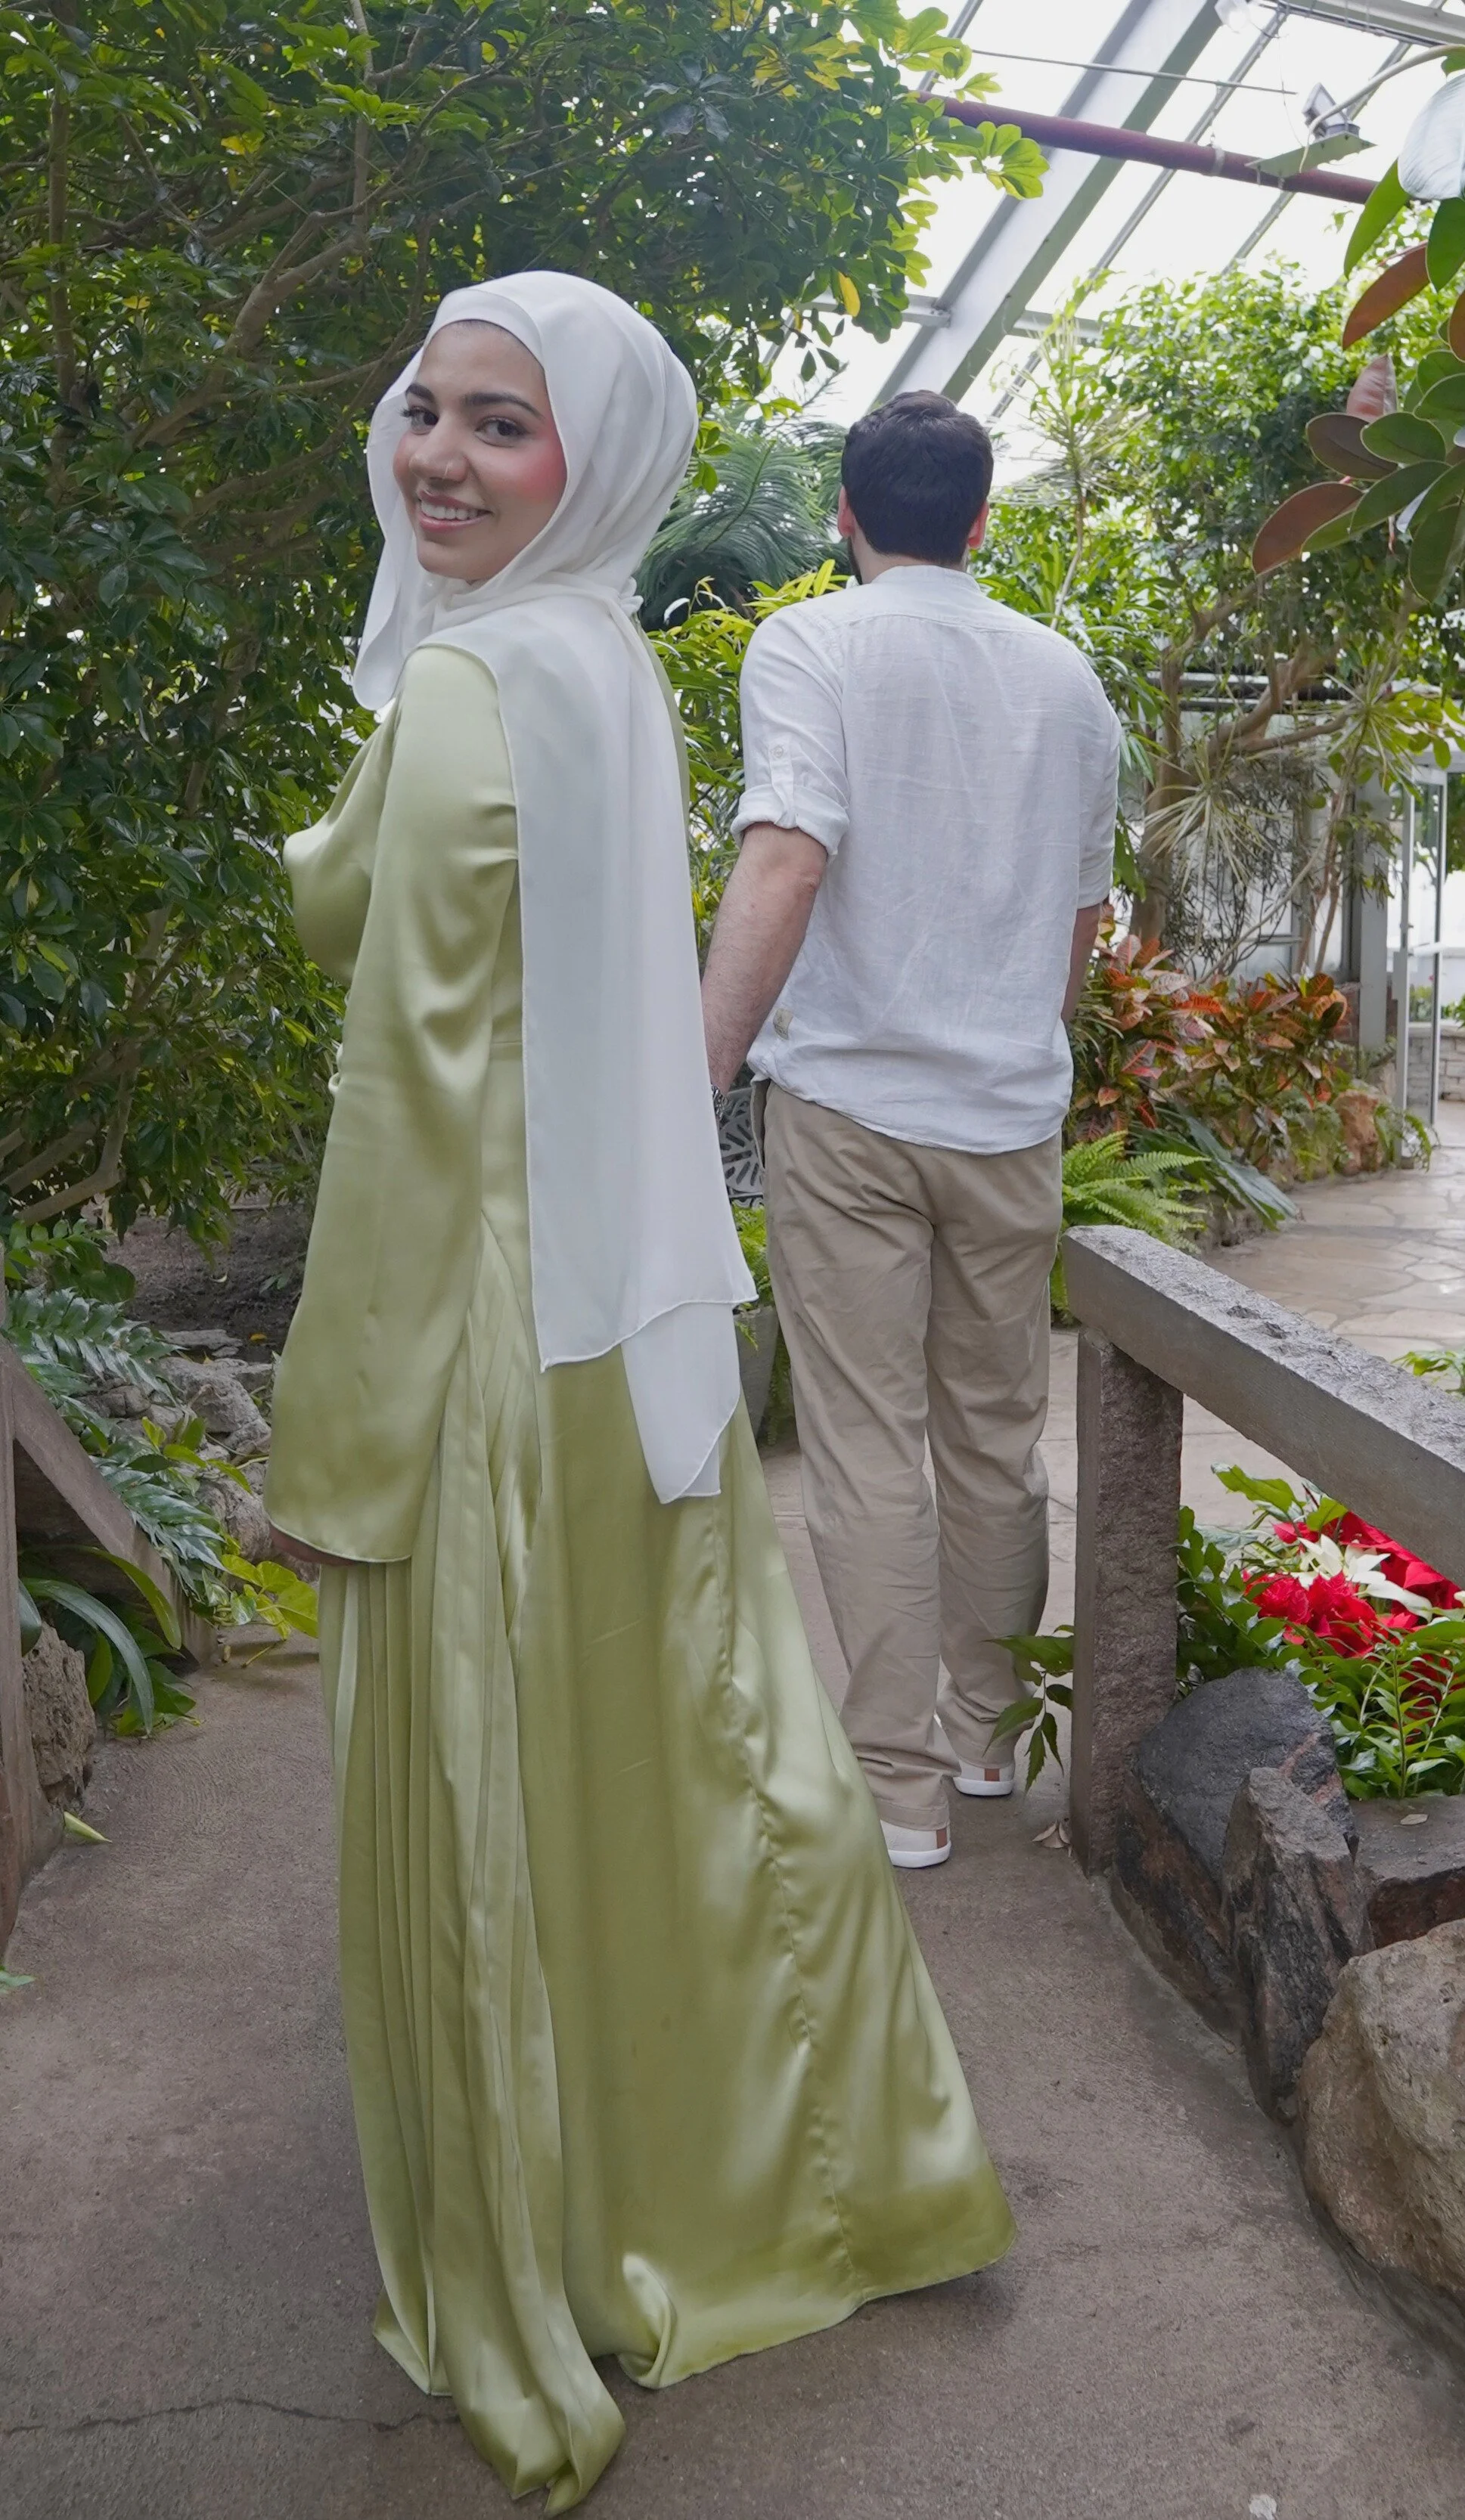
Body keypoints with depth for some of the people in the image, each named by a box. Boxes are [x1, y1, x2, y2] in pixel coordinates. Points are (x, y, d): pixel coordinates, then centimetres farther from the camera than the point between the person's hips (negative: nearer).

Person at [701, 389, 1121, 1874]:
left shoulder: (809, 647, -5)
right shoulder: (1066, 677, 11)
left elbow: (785, 863, -21)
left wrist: (696, 1079, -23)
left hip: (848, 1101, -4)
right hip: (1010, 1112, 5)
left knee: (866, 1448, 1)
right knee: (997, 1434, 15)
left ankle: (900, 1783, 7)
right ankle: (985, 1725, 30)